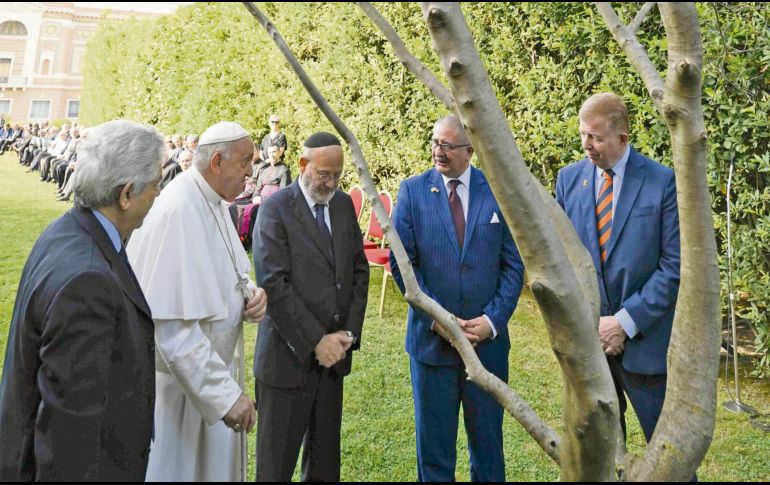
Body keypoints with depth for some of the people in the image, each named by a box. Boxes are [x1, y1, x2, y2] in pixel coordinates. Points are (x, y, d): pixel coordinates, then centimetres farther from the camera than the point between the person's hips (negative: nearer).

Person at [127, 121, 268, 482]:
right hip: (183, 380, -9)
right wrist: (225, 393, -29)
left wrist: (250, 293, -7)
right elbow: (173, 326, -30)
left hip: (213, 364, 9)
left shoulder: (215, 202, 2)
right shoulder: (177, 213, -26)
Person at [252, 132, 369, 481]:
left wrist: (349, 332, -1)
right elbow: (274, 285, -16)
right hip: (290, 355, -5)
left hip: (334, 352, 5)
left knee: (326, 455, 16)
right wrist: (316, 341, -16)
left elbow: (359, 270, 10)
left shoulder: (344, 204, 8)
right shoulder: (275, 209, -10)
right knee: (277, 459, 7)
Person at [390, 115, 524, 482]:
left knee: (487, 437, 15)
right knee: (433, 439, 14)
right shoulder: (413, 190, -2)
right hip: (431, 338, 0)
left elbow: (513, 264, 0)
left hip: (488, 339, 1)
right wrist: (435, 319, -12)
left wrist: (493, 319, -10)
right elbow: (402, 262, -4)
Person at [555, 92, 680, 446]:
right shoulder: (569, 179, 2)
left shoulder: (663, 182, -8)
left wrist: (626, 321, -14)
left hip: (644, 336, -3)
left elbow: (674, 265, -9)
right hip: (586, 334, 3)